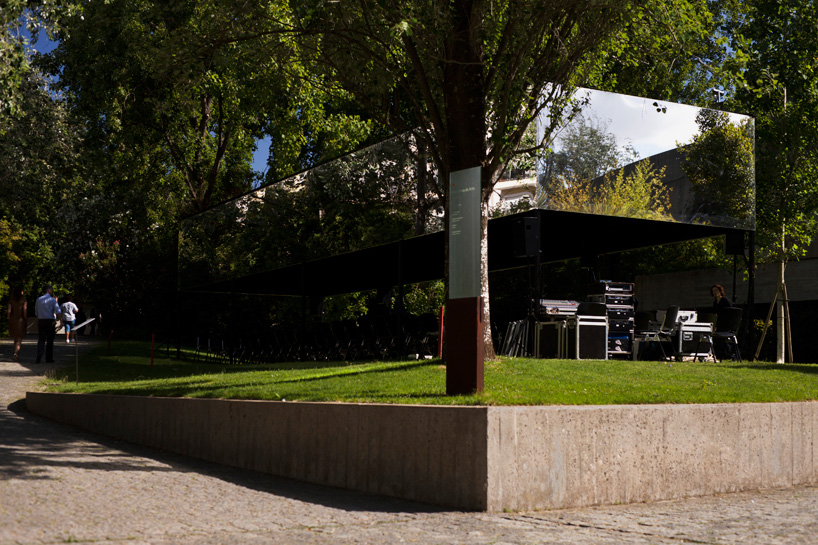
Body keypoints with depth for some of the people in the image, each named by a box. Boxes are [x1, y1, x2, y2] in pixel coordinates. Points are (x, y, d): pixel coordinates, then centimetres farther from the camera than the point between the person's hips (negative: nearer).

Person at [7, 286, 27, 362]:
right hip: (20, 320, -4)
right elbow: (25, 311, -10)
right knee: (19, 339, -3)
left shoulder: (11, 301, 4)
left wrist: (9, 320, 7)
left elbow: (9, 311, 0)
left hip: (13, 319, 4)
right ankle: (16, 352, -25)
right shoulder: (24, 301, -6)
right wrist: (26, 321, -2)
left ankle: (17, 356, 19)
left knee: (15, 338, 16)